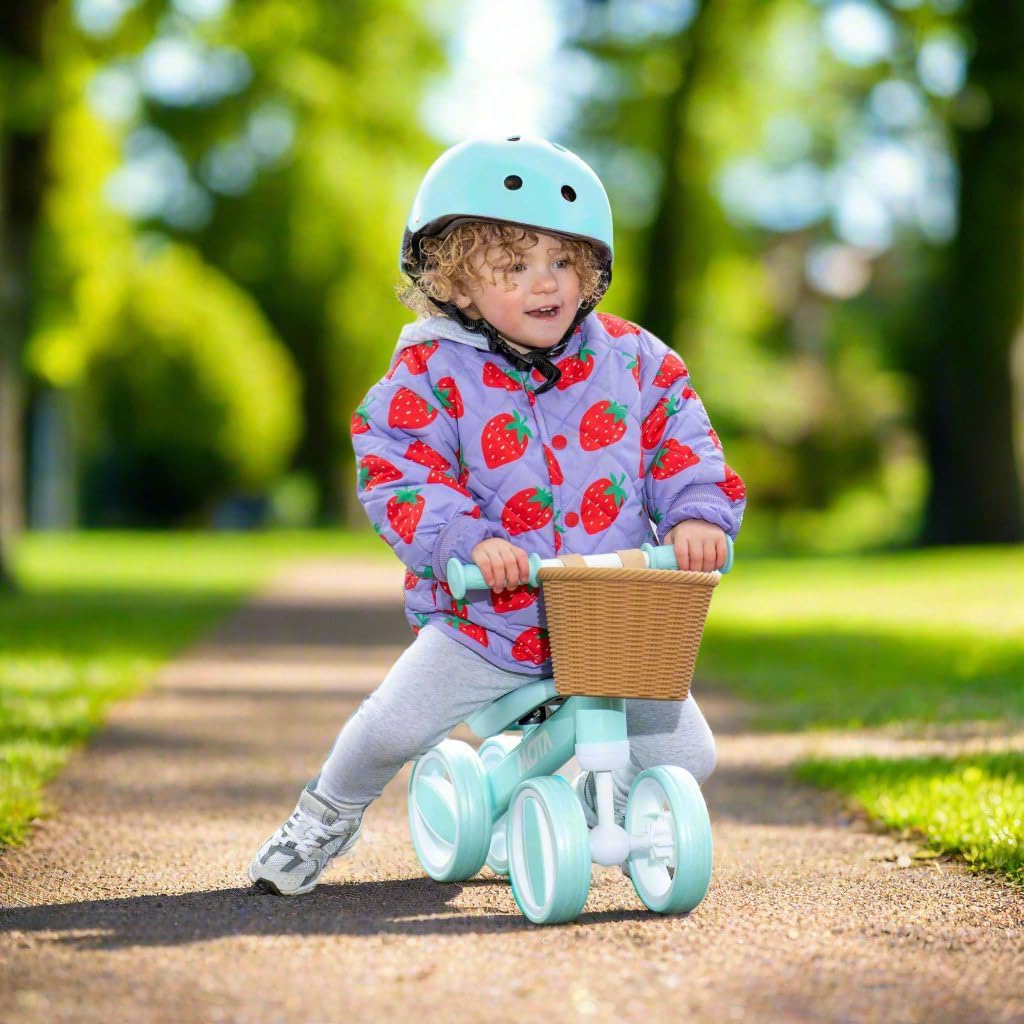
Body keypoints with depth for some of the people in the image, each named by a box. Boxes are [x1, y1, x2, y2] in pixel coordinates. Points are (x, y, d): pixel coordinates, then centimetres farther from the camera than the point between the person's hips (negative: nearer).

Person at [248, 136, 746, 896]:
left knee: (684, 755, -2)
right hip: (484, 618, -3)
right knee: (394, 726, -16)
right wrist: (468, 540, -31)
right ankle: (330, 813, 19)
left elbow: (680, 445, 4)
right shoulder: (433, 375, -8)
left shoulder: (631, 359, 1)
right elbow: (397, 473, -16)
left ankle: (588, 813, 30)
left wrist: (698, 514, -16)